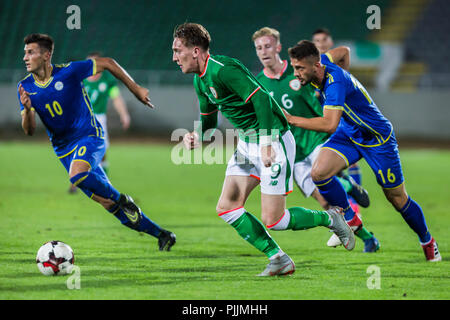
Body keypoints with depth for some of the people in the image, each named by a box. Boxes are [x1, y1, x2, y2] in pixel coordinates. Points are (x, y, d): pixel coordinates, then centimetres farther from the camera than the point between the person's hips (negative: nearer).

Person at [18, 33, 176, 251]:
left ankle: (123, 200, -12)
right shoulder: (25, 87, -4)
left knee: (77, 175, -36)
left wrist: (136, 89, -3)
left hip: (89, 137, -4)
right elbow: (29, 130, -8)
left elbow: (107, 63, -4)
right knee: (110, 206, 2)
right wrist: (27, 109, -29)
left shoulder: (68, 72, -15)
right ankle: (162, 235, 14)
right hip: (63, 148, 4)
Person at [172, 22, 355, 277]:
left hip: (273, 139, -10)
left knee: (273, 220, -10)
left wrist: (267, 143, -32)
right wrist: (197, 136, 1)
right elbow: (208, 119, 23)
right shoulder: (200, 80, 9)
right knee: (226, 207, -2)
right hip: (246, 143, 10)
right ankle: (279, 259, 4)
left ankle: (329, 218, 14)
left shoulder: (223, 70, -22)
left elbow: (262, 99, -28)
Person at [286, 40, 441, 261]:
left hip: (378, 138, -7)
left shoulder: (335, 82, -35)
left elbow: (330, 125, -45)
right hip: (348, 134, 7)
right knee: (319, 172, -19)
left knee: (398, 199, 6)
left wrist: (292, 120, -41)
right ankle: (348, 218, 4)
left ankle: (427, 241, 31)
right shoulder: (322, 62, -12)